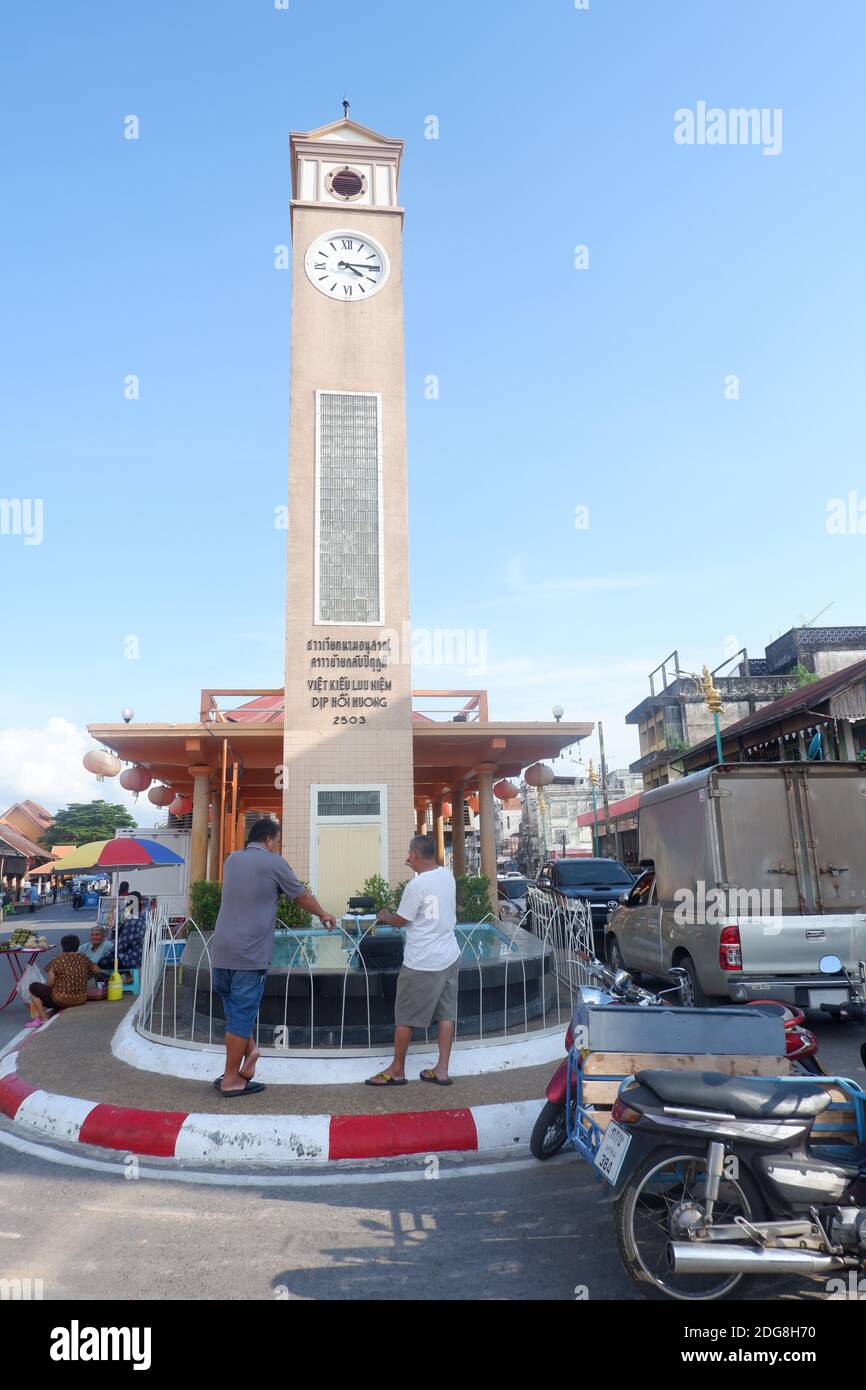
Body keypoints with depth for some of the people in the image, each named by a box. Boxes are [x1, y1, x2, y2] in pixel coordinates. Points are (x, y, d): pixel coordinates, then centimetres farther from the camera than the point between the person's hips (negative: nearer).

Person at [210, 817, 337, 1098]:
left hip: (221, 951, 6)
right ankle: (232, 1079, 11)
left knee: (237, 1009, 18)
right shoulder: (274, 863, -4)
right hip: (250, 954, -6)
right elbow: (303, 896, 7)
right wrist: (324, 915, 24)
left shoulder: (232, 860, 12)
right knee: (241, 1015, 3)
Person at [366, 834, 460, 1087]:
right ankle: (442, 1070, 16)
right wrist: (419, 869, 33)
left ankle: (397, 1070, 20)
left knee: (404, 1017, 8)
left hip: (422, 964, -7)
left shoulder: (416, 886, -20)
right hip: (449, 957, 7)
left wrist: (384, 916, 11)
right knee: (446, 1014, 12)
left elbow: (400, 921, -8)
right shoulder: (448, 876, 1)